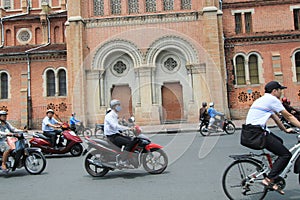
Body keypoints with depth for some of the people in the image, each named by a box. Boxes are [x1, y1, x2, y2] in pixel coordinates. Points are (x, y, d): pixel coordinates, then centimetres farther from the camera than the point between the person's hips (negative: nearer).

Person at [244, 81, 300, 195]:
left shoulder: (263, 99, 24)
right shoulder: (272, 99, -5)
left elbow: (275, 117, 31)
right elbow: (288, 116, -3)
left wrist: (285, 129, 37)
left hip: (252, 131, 10)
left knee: (279, 142, 27)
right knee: (286, 155, -6)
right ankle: (269, 180, -7)